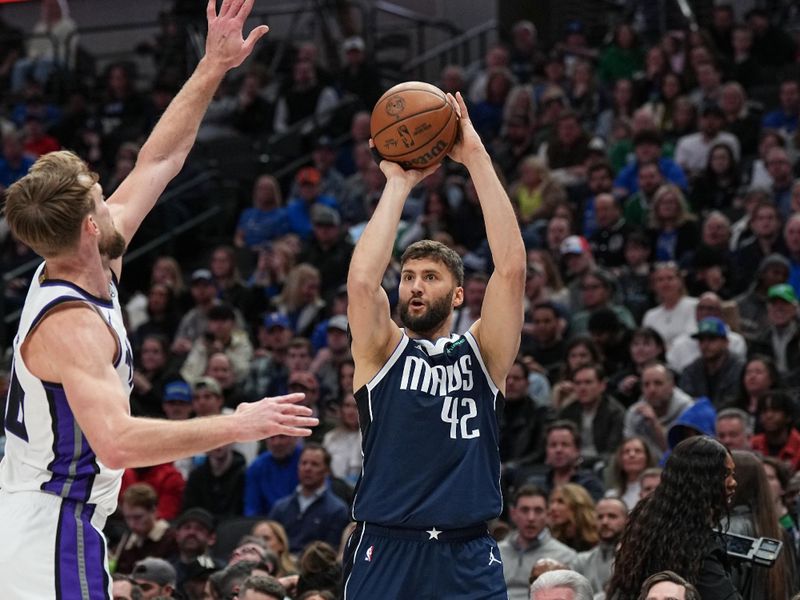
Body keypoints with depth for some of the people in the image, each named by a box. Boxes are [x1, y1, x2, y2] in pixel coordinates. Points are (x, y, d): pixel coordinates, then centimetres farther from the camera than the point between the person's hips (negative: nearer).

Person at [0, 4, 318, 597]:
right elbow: (117, 441, -35)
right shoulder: (71, 324, -23)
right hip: (53, 546, -10)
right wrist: (239, 425, -31)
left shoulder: (86, 268, 5)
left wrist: (213, 68, 11)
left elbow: (158, 162, 13)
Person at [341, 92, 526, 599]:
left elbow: (512, 268, -3)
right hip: (386, 553, -1)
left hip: (469, 558, 1)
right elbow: (362, 280, -11)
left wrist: (476, 157, -6)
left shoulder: (482, 354, 10)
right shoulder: (382, 352, 8)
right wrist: (398, 183, -5)